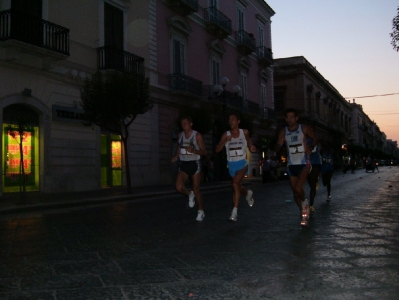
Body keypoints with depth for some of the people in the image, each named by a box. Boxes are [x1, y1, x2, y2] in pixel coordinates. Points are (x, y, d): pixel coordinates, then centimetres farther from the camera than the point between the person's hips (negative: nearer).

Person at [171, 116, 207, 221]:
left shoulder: (197, 135, -7)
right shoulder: (180, 135, 6)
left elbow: (204, 152, -5)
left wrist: (194, 151, -24)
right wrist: (176, 156, -1)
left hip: (194, 164, -3)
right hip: (183, 164, 3)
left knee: (196, 189, 3)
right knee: (179, 187, -17)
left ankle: (201, 211, 20)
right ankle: (190, 195, 17)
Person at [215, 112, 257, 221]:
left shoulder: (244, 132, -2)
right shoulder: (226, 135, -3)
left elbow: (248, 141, 19)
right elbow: (217, 150, -9)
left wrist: (251, 148, -2)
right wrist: (225, 141, -25)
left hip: (242, 163, -3)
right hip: (231, 164, 3)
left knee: (235, 184, -23)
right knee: (237, 187, 18)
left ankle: (234, 212, -20)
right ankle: (248, 193, 54)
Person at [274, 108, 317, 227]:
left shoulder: (304, 129, -4)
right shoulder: (283, 131, 2)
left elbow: (314, 139, 12)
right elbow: (276, 149, -3)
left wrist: (311, 147, -5)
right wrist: (280, 143, -24)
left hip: (304, 164, -3)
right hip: (291, 165, 3)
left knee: (298, 188, -22)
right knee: (295, 193, 8)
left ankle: (305, 202, 10)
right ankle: (304, 213, 28)